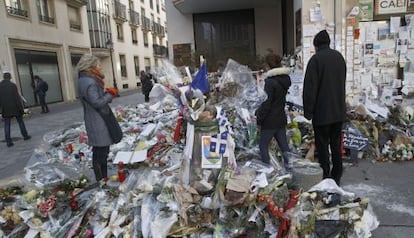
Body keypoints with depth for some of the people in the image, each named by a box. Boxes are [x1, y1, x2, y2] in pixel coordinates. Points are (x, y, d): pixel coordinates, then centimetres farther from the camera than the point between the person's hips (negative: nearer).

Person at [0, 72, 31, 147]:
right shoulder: (12, 85, -12)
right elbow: (17, 97, -12)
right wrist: (21, 108, -6)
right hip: (15, 108, -3)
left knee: (7, 125, 5)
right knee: (20, 122, 14)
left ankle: (8, 141, 2)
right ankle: (25, 136, 24)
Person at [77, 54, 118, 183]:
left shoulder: (89, 80, 14)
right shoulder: (88, 82, -19)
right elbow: (97, 102, -22)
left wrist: (106, 93, 5)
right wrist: (110, 95, -10)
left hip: (99, 122, 11)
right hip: (97, 123, -11)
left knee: (103, 151, 17)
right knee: (100, 152, -2)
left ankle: (103, 178, 28)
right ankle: (101, 180, 8)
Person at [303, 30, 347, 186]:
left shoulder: (316, 59, -14)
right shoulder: (339, 57, 9)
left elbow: (310, 88, -16)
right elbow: (343, 83, 17)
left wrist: (308, 111, -9)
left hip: (322, 113, -7)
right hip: (339, 111, 7)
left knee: (322, 145, 2)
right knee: (336, 144, 15)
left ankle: (327, 177, 7)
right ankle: (337, 177, 24)